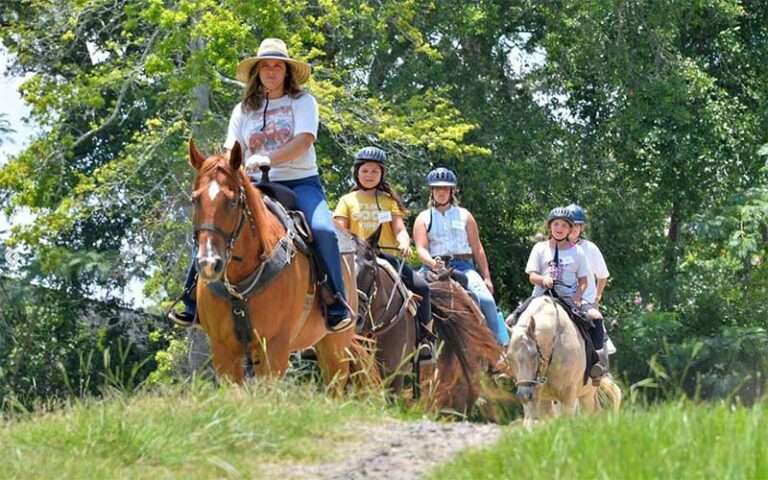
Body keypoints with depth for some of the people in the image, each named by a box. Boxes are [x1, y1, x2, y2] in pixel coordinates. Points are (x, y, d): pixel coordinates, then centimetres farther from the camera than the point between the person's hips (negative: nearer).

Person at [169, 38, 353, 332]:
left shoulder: (303, 102, 5)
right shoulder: (243, 110, 16)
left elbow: (303, 141, -12)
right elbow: (231, 152, 10)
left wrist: (268, 158, -27)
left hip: (300, 183, -3)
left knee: (323, 231, -32)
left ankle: (337, 306, -25)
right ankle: (194, 301, -11)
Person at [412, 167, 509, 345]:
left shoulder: (464, 215, 16)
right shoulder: (423, 218, 12)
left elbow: (477, 249, 14)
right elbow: (421, 249, -2)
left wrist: (487, 278, 8)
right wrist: (433, 263, -24)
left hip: (464, 266, 0)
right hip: (435, 269, 0)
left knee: (486, 299, -24)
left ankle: (502, 344, -17)